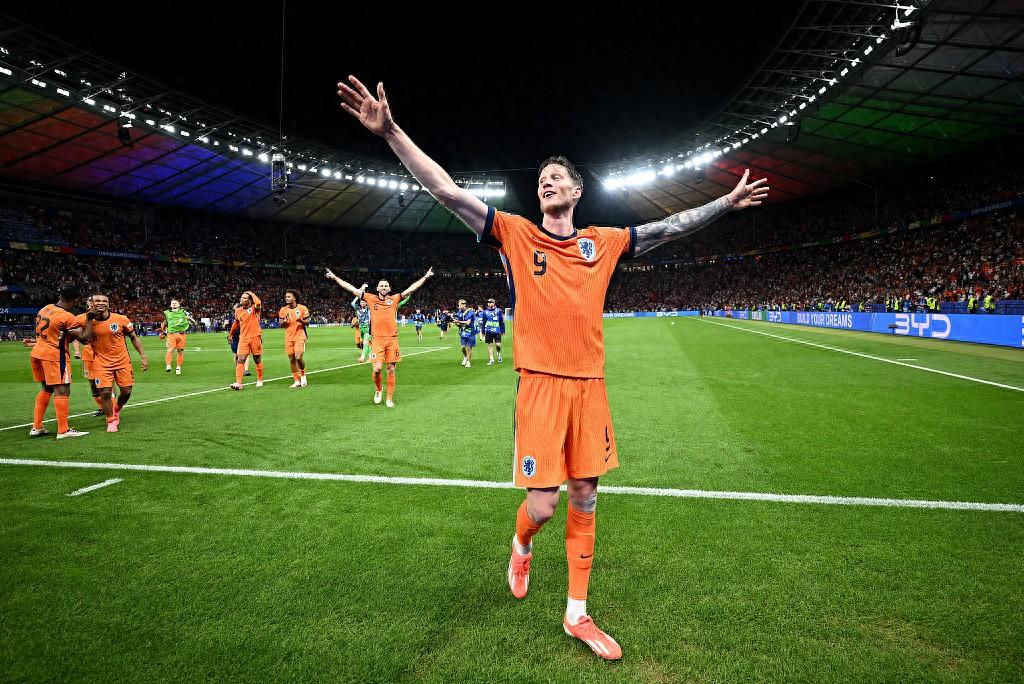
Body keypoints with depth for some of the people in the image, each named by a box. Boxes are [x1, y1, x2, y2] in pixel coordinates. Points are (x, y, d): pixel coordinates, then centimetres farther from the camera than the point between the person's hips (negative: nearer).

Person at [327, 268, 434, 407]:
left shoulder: (394, 300, 7)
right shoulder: (371, 299, 6)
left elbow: (411, 288, 5)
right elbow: (352, 289, 6)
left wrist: (425, 277, 0)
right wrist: (335, 277, 5)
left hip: (392, 339, 1)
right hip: (377, 339, -1)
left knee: (391, 370, 5)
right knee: (377, 369, -11)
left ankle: (390, 399, 15)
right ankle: (378, 389, 20)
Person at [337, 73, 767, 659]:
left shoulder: (603, 241, 11)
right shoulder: (515, 233, 1)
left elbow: (672, 227, 21)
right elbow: (448, 192, -6)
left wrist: (727, 202, 24)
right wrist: (390, 130, -13)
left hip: (590, 384, 3)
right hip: (541, 385, -3)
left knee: (585, 499, 9)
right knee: (542, 506, -4)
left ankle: (577, 614, 26)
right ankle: (521, 545, 35)